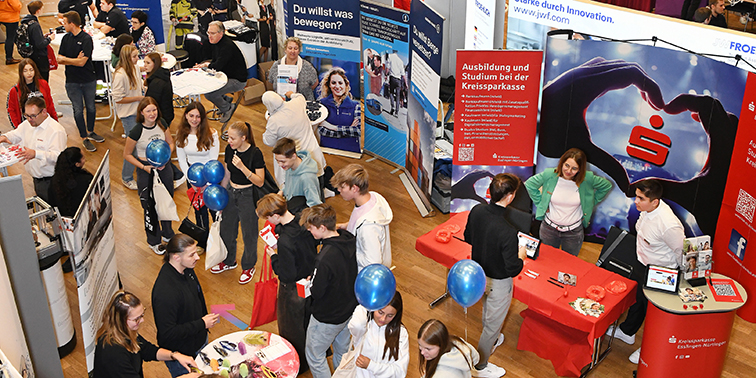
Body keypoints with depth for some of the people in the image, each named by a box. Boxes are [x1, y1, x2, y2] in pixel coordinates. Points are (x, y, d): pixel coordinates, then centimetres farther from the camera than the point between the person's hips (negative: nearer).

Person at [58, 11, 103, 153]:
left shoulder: (86, 39, -12)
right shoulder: (66, 38, 3)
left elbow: (82, 62, -17)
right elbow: (59, 60, 1)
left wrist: (65, 59, -5)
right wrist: (75, 60, -15)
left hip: (89, 80, -2)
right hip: (72, 81, 2)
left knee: (91, 107, 12)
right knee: (78, 110, 3)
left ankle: (90, 132, 33)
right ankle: (84, 138, 14)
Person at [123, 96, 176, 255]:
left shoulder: (162, 124, -8)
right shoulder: (136, 131, -20)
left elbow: (171, 143, 7)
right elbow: (127, 154, -9)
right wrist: (143, 167, -18)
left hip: (164, 167, 5)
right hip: (146, 171, -4)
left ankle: (168, 234, 44)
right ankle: (154, 241, 30)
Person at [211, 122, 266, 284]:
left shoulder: (255, 153, -20)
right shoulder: (230, 149, -3)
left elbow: (260, 181, -21)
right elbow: (227, 174, 10)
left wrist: (242, 167, -31)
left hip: (248, 195, -6)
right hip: (231, 192, 6)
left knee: (248, 233, 8)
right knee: (226, 228, 19)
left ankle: (248, 266, 30)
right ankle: (229, 261, 42)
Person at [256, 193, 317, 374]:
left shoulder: (286, 241, -37)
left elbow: (287, 275, -29)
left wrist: (273, 256, -16)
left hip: (294, 289, -8)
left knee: (292, 328, 18)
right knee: (308, 319, 30)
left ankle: (299, 364, 40)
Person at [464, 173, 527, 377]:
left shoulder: (477, 210, -17)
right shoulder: (507, 232, -38)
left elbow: (468, 238, 2)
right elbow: (512, 270, -27)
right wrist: (521, 256, -8)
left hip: (478, 274, 7)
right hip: (498, 282, -7)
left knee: (487, 311, 34)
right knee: (493, 322, 17)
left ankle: (491, 340, 62)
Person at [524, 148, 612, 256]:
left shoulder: (587, 178, -16)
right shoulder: (550, 174, -15)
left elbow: (607, 186, 3)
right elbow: (529, 184, 0)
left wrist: (590, 204, 3)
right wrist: (540, 203, -3)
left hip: (574, 231, 0)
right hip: (549, 228, 1)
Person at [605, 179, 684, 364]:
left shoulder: (668, 225, -38)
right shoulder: (647, 209, -14)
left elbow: (682, 252, -23)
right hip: (642, 265, 8)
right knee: (636, 299, 28)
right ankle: (627, 332, 54)